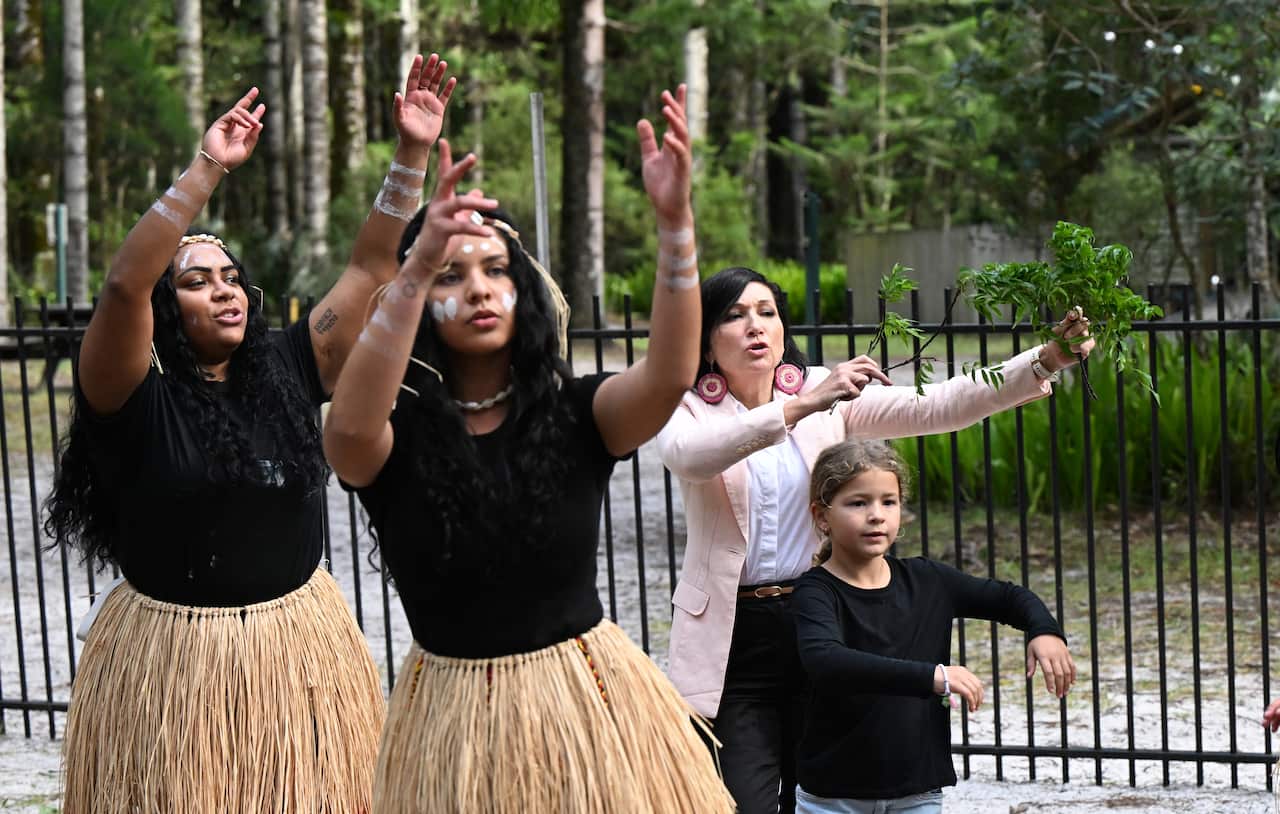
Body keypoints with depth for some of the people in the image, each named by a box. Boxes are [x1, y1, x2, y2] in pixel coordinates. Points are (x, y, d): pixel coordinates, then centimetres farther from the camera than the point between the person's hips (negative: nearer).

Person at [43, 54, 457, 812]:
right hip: (172, 659, -4)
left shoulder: (287, 371, 3)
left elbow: (373, 267, 3)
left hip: (300, 646, 4)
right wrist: (207, 171, -31)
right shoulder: (135, 395, -9)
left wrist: (413, 155, -6)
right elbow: (124, 285, -26)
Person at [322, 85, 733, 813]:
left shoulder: (574, 412, -3)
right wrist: (416, 270, -41)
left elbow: (671, 376, -22)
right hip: (456, 721, 0)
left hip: (590, 705, 1)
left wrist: (675, 222, -35)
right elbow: (349, 426, -31)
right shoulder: (395, 435, -7)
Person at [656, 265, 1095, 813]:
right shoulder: (689, 409, -2)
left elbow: (935, 407, -5)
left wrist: (1046, 361, -18)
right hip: (734, 639, -3)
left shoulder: (830, 396, 6)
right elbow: (688, 456, -26)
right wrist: (798, 408, -36)